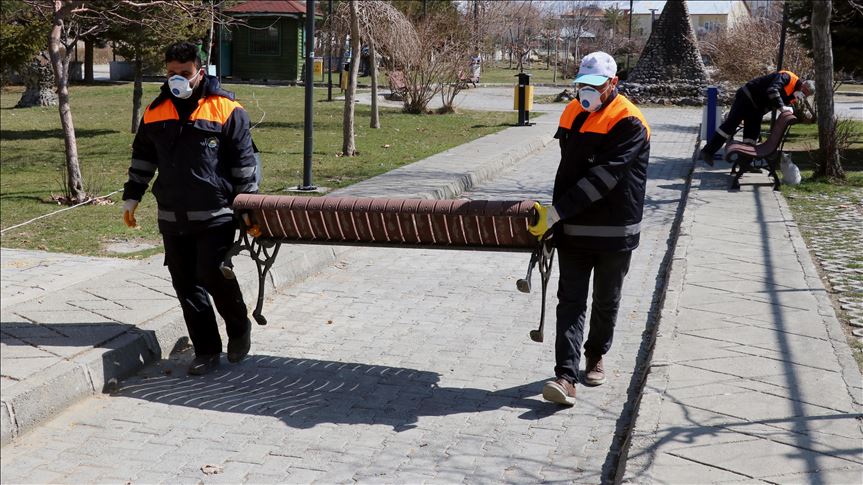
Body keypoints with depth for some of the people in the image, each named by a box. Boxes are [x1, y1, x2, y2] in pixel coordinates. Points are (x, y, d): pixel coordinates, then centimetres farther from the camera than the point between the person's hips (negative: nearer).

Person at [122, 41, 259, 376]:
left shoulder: (226, 109, -3)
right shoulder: (156, 111, 11)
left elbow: (243, 162, -2)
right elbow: (142, 158, 22)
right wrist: (131, 198, 19)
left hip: (215, 216, -5)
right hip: (172, 218, 5)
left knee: (214, 277, -9)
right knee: (186, 285, 6)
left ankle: (239, 328, 20)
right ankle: (207, 350, 17)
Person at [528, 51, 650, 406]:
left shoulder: (628, 123, -15)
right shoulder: (573, 114, 7)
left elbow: (602, 177, -23)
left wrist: (556, 211, -26)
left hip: (615, 231, -4)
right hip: (573, 229, 4)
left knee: (606, 302, 13)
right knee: (570, 302, -3)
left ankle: (595, 357, 34)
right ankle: (566, 376, -6)